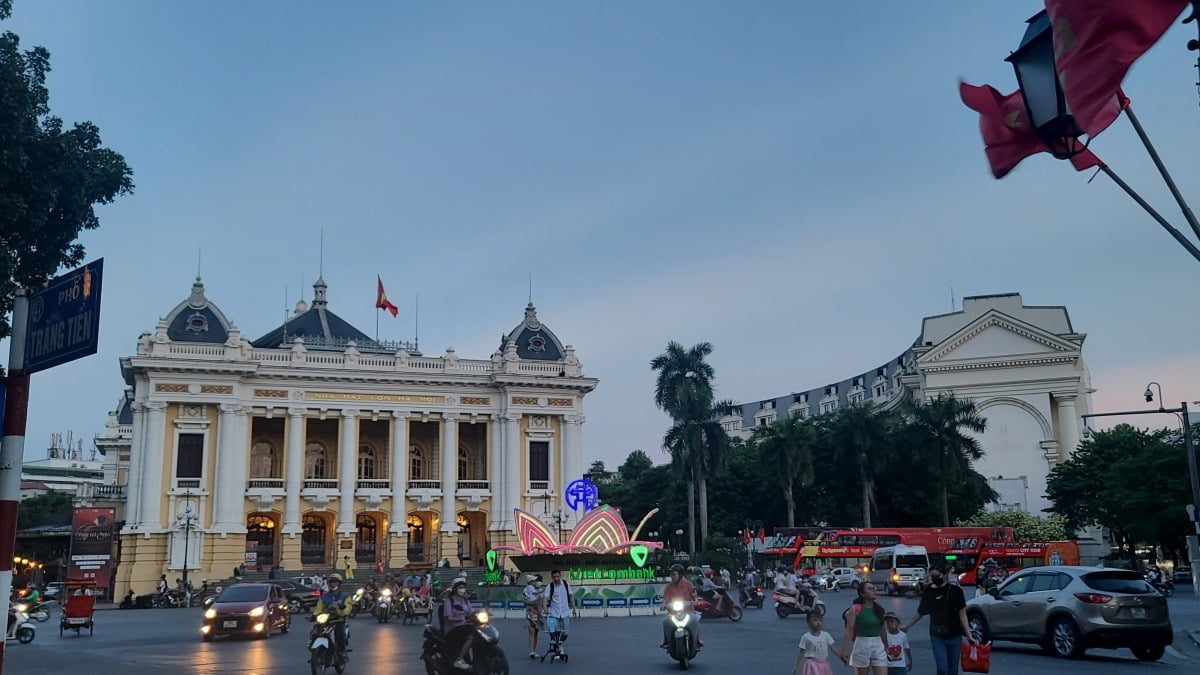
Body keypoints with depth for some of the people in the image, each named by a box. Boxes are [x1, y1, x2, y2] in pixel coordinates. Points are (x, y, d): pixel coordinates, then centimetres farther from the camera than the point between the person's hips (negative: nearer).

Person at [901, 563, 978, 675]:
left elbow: (962, 615, -3)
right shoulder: (928, 592, 1)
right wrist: (906, 626, 15)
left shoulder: (955, 591, -5)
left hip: (955, 636, -1)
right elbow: (920, 614, 12)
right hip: (937, 637, 1)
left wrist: (969, 636, -7)